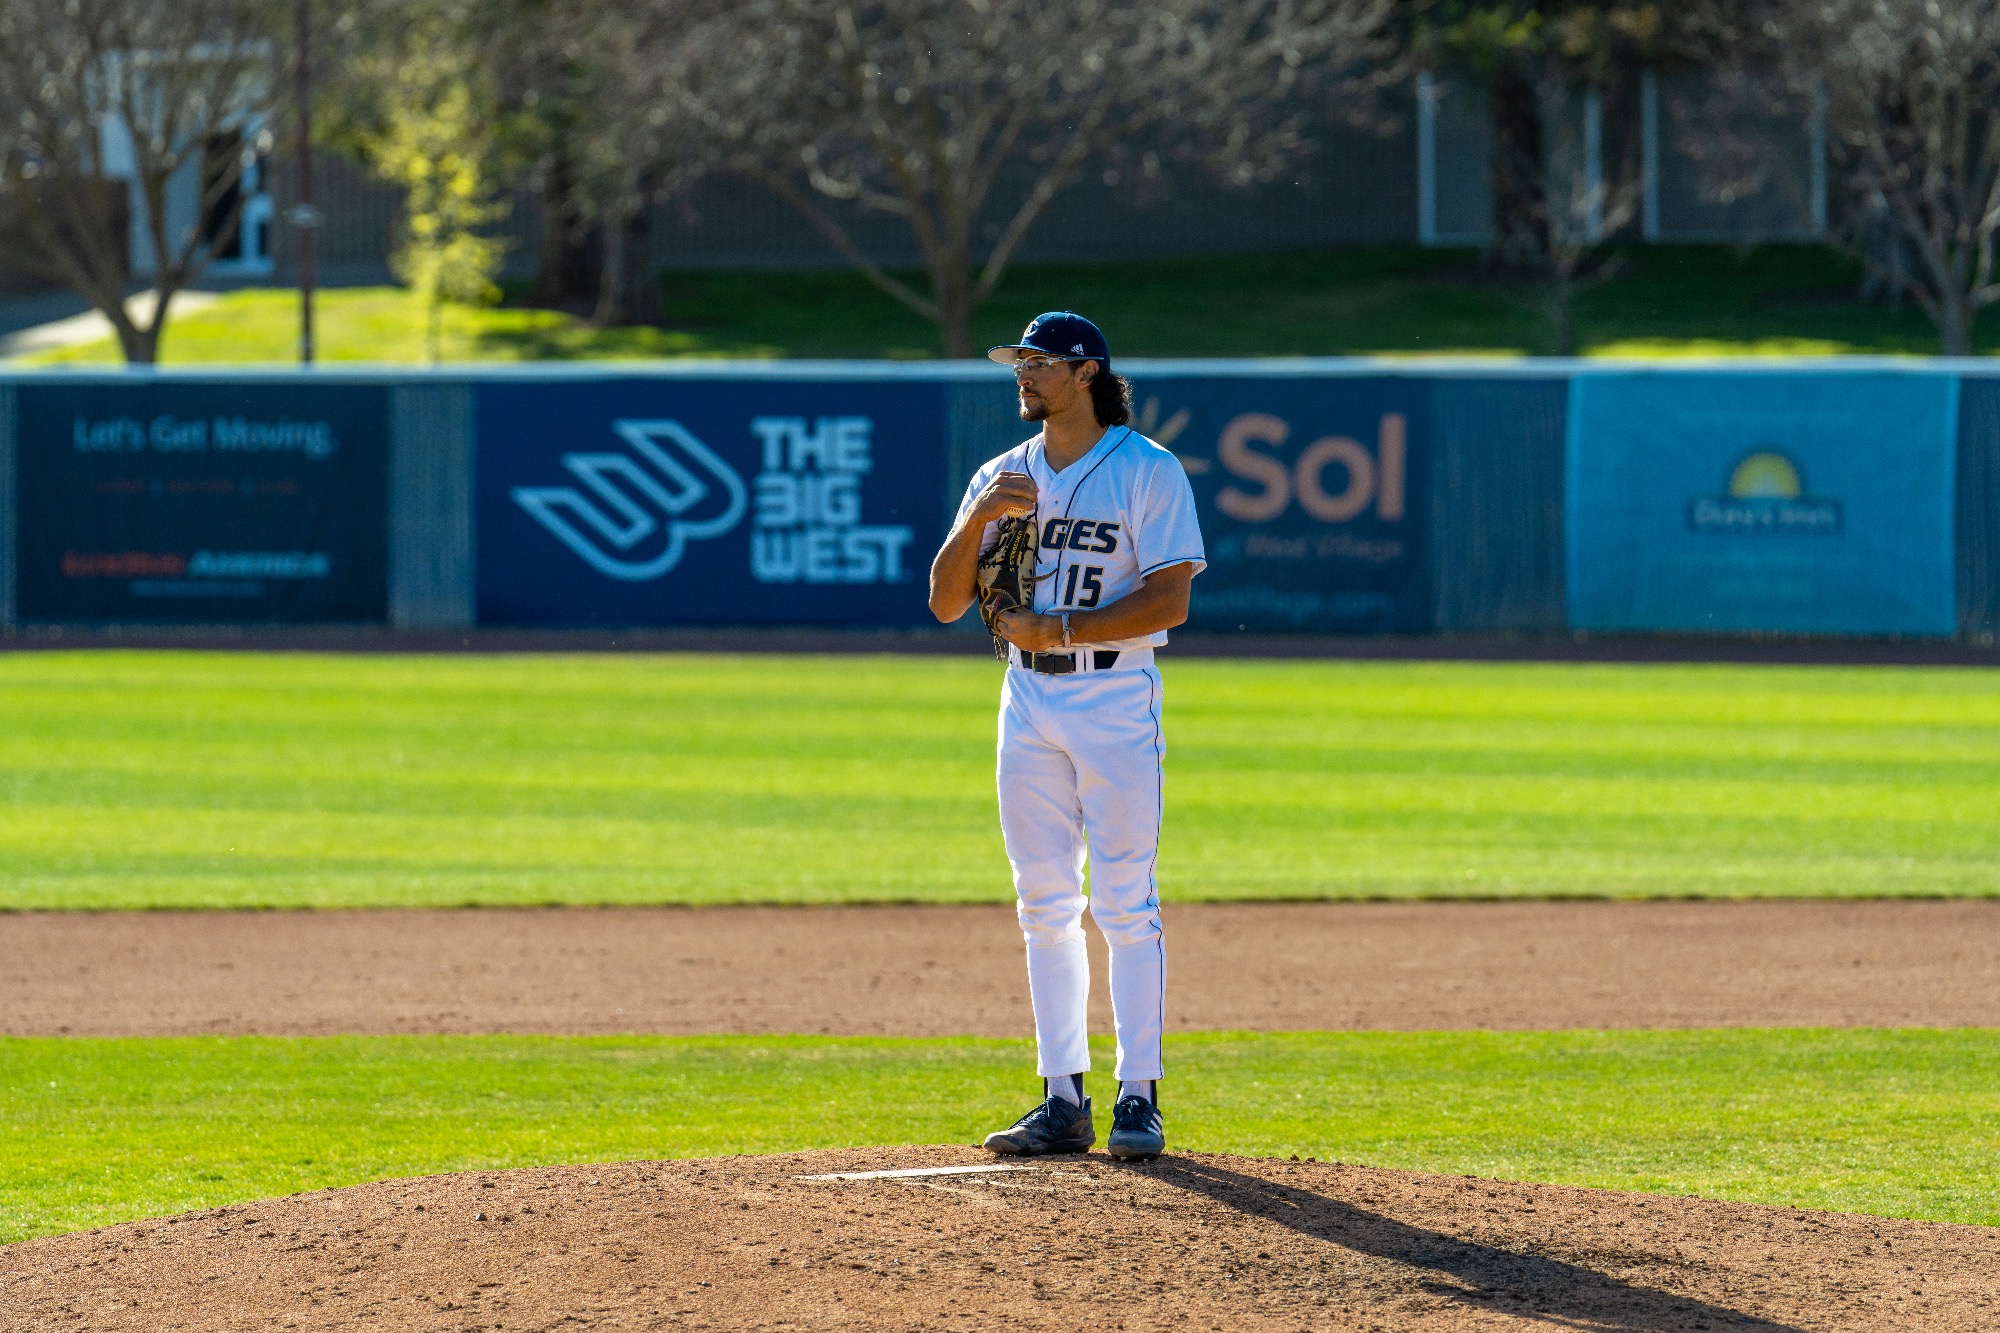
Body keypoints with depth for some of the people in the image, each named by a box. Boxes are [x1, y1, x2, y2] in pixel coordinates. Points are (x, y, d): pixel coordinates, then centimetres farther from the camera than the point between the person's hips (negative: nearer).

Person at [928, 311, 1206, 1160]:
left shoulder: (1149, 471, -4)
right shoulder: (1002, 478, 11)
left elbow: (1169, 601, -12)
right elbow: (945, 602, 6)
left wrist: (1061, 630, -18)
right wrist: (978, 519, -10)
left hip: (1116, 693, -5)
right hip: (1028, 699, 5)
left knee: (1125, 904, -6)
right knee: (1045, 906, 5)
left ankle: (1138, 1100, -4)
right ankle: (1063, 1101, 9)